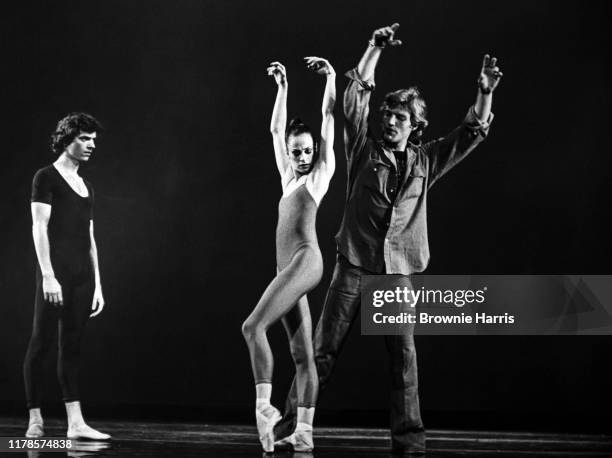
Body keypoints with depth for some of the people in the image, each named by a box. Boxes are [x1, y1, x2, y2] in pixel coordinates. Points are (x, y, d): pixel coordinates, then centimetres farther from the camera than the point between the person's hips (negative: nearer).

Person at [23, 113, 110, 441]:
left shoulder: (86, 187, 19)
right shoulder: (46, 177, 0)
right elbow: (39, 228, -9)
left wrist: (97, 284, 14)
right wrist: (47, 275, -18)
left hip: (82, 274, 6)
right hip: (56, 271, -6)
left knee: (71, 345, 4)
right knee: (41, 343, -2)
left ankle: (75, 423, 2)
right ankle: (35, 420, 4)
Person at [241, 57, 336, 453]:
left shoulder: (321, 174, 6)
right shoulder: (289, 179, 23)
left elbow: (329, 118, 5)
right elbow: (277, 129, 29)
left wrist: (332, 77, 8)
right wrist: (282, 86, 30)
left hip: (305, 260, -7)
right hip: (289, 266, 7)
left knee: (254, 326, -20)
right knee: (302, 354, 4)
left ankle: (264, 406, -21)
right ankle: (304, 431, 2)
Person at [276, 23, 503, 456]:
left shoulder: (424, 161, 11)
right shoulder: (365, 150, 6)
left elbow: (473, 132, 11)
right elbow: (356, 99, -4)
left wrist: (486, 92, -2)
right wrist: (375, 49, -11)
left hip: (397, 273, 1)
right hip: (354, 266, -1)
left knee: (405, 356, -4)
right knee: (323, 350, 1)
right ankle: (291, 423, 10)